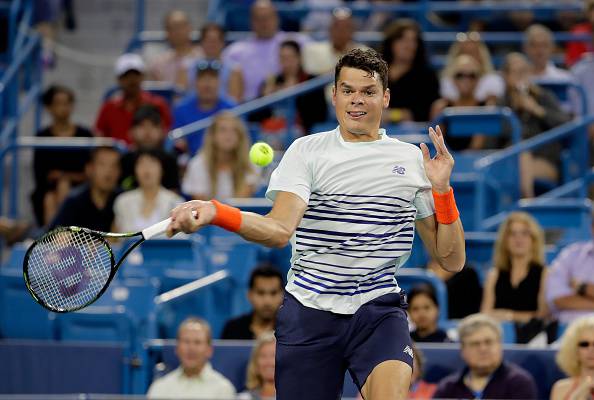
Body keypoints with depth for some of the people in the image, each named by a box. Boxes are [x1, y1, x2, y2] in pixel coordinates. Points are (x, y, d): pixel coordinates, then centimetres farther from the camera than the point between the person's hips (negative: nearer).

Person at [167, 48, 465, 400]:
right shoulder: (307, 151, 4)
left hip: (378, 309, 0)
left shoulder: (412, 159, 9)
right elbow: (279, 230, -15)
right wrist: (213, 212, -32)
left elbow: (451, 260, 10)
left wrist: (442, 189, -4)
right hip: (310, 313, 0)